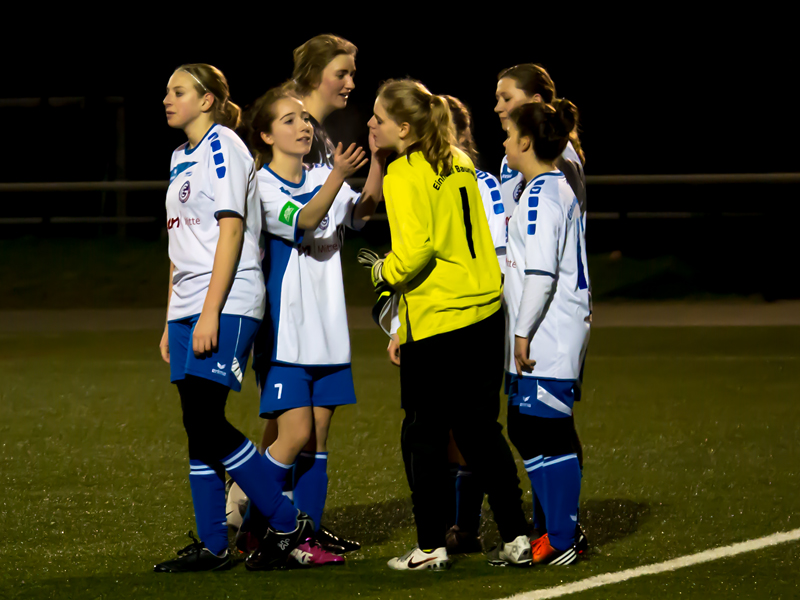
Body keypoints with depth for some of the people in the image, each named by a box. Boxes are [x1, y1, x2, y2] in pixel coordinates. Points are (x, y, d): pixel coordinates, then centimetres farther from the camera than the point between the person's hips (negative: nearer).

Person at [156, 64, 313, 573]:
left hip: (227, 306, -9)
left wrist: (211, 312, -19)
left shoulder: (222, 147, -7)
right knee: (198, 428, 5)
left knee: (207, 424, -14)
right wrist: (171, 321, 20)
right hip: (188, 310, 9)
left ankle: (288, 524, -6)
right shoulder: (182, 158, 20)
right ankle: (212, 547, 7)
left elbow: (231, 231, -14)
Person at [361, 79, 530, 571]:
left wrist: (384, 272, -2)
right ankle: (516, 537, 11)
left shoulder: (404, 176, -12)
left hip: (435, 322, -7)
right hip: (486, 313, 7)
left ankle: (431, 546, 9)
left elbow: (416, 249, -21)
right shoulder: (459, 164, 11)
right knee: (479, 427, 13)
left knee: (424, 433, 5)